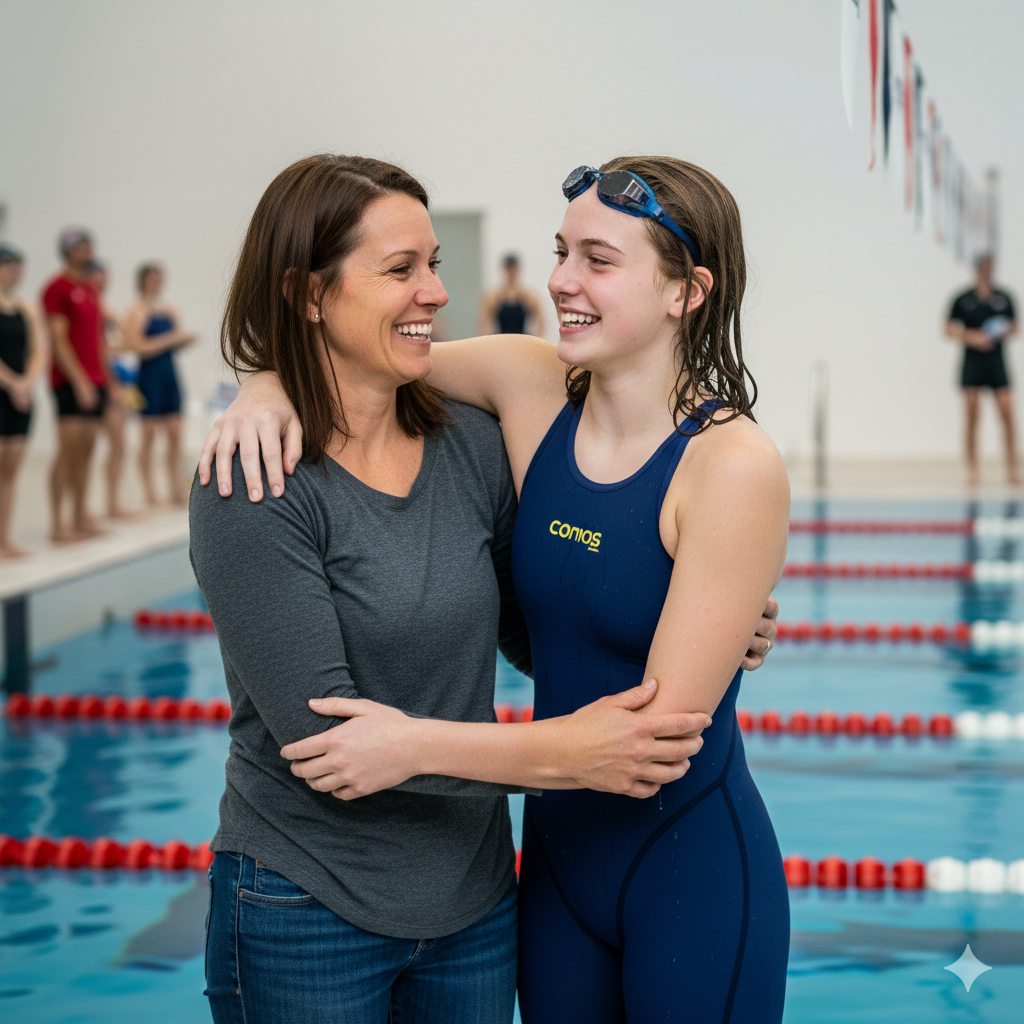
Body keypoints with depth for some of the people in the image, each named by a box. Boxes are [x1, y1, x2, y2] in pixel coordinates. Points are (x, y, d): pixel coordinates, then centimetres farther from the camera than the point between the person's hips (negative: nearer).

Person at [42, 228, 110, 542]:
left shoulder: (90, 290, 17)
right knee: (68, 451, -10)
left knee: (86, 452, 8)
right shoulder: (58, 288, -8)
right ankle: (58, 524, -8)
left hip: (94, 382, 8)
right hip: (70, 382, -8)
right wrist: (80, 380, -19)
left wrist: (106, 379, 17)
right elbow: (58, 339, -13)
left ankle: (81, 519, 12)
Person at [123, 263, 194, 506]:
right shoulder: (137, 312, -8)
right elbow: (138, 346, -17)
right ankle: (149, 491, 6)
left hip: (169, 374, 6)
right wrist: (170, 339, -17)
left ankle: (176, 487, 10)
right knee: (149, 433, 0)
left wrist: (184, 340, -1)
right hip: (149, 374, -6)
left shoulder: (170, 309, 12)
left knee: (175, 432, 4)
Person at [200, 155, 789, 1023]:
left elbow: (664, 723, -23)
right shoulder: (530, 388, -5)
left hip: (693, 876, -5)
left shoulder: (733, 465, -20)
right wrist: (271, 385, -14)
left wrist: (423, 745, -24)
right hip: (557, 850, 5)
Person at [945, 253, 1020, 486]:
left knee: (1007, 415, -5)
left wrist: (1005, 332, -8)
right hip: (973, 362, -1)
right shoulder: (963, 300, 0)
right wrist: (971, 337, -13)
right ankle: (972, 469, 7)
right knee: (971, 417, 0)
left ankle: (1012, 468, 1)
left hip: (997, 362, 1)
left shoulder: (1004, 298, 6)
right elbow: (949, 330, 2)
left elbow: (1014, 327, 14)